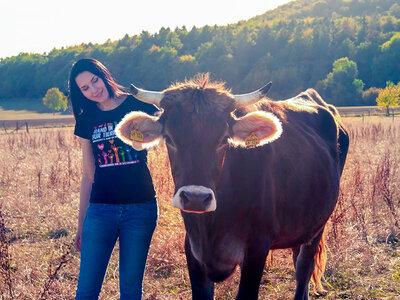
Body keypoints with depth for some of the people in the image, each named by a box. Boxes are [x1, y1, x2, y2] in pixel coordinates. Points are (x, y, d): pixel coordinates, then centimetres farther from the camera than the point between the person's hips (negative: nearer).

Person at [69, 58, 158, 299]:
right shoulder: (87, 120, 9)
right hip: (100, 209, 2)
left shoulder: (138, 105, 1)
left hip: (140, 207, -2)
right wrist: (81, 223, 13)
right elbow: (88, 175, 12)